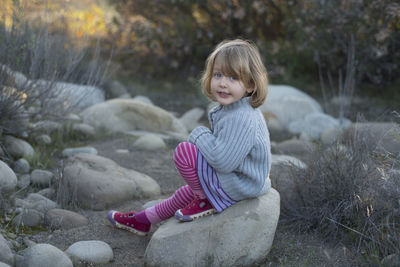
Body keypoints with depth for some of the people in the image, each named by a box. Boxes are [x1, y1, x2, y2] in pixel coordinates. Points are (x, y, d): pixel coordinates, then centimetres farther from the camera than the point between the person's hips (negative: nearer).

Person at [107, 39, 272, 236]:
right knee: (191, 190, 29)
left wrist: (201, 136, -18)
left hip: (238, 186, -10)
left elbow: (223, 160, -32)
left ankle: (207, 201, 0)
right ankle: (144, 219, 48)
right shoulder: (230, 109, 3)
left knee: (183, 152, -17)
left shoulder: (240, 119, -30)